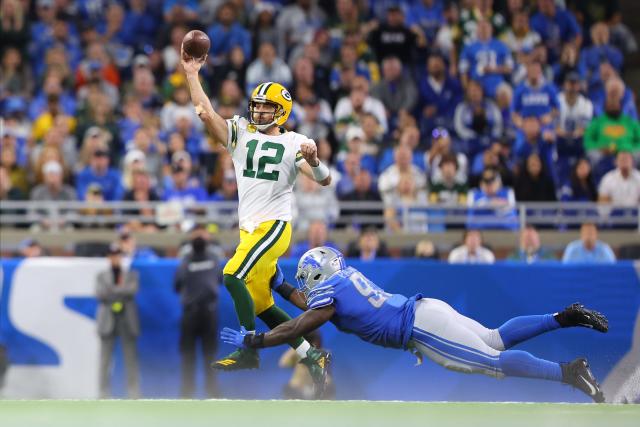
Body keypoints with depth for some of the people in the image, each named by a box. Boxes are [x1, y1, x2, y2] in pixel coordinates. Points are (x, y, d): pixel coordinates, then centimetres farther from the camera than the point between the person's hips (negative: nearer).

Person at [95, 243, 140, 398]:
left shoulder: (130, 275, 10)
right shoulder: (102, 276, 12)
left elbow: (133, 289, -8)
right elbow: (99, 293, -3)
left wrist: (112, 290, -7)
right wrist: (121, 291, -7)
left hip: (127, 321, 0)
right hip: (108, 320, 0)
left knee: (131, 357, -3)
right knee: (105, 358, -2)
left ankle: (134, 394, -4)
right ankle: (104, 393, -1)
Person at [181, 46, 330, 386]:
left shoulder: (295, 143, 0)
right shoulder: (241, 133, 10)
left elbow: (324, 180, -7)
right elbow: (206, 113, 1)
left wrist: (313, 161, -28)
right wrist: (192, 75, -1)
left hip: (274, 226, -6)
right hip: (249, 229, 6)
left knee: (233, 276, -23)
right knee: (261, 304, 7)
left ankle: (248, 351, -19)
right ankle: (312, 355, 17)